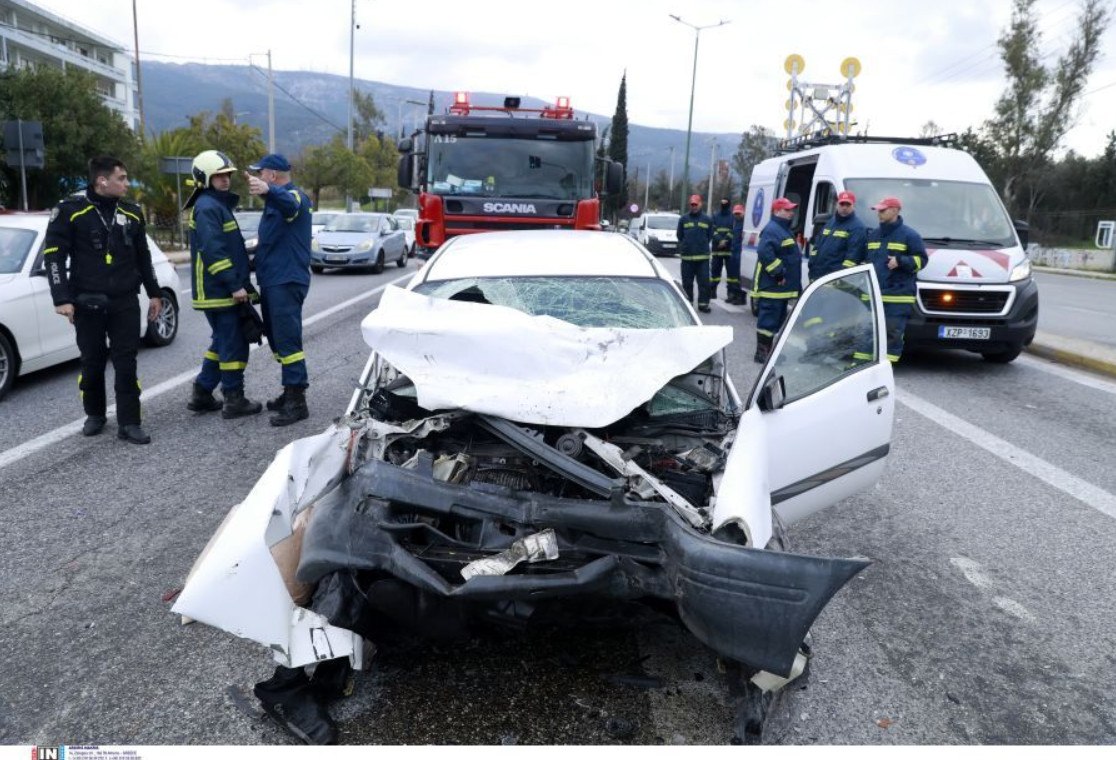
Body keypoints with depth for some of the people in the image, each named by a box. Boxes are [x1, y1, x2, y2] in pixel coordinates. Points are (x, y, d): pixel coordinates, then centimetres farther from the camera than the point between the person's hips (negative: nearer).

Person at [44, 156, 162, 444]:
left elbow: (143, 257, 17)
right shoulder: (70, 209, -6)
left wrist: (154, 293, 16)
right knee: (92, 362, 8)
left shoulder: (132, 212, 8)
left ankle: (128, 423, 2)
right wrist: (62, 298, -11)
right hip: (87, 302, -2)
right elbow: (54, 255, -5)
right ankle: (95, 415, 28)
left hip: (125, 302, 2)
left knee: (126, 363, -1)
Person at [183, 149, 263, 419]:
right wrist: (235, 285, -22)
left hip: (220, 291, 10)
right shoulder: (208, 207, -13)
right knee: (234, 344, -3)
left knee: (222, 342, 17)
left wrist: (241, 282, 20)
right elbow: (213, 252, -22)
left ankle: (201, 394, 23)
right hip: (220, 292, -10)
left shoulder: (218, 205, 19)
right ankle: (234, 400, 4)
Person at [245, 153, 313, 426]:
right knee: (277, 338, 16)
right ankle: (290, 392, 26)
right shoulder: (277, 200, 21)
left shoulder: (295, 196, -12)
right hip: (273, 281, 11)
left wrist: (268, 190, -58)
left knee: (287, 339, -13)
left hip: (286, 281, -11)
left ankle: (297, 401, -11)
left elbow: (288, 202, -40)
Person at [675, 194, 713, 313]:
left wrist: (703, 246, 9)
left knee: (704, 282, -2)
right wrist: (682, 248, 9)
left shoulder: (707, 219, 7)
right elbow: (679, 236, 11)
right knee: (687, 282, 6)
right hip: (686, 256, 0)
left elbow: (710, 236, 13)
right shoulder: (683, 219, 6)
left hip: (703, 257, 0)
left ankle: (703, 303, 3)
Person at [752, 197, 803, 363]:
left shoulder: (785, 230, 21)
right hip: (772, 287, -11)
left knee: (778, 319, 16)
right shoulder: (772, 230, -14)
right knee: (769, 319, -8)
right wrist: (778, 272, -26)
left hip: (782, 287, 11)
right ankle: (762, 353, -5)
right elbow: (764, 253, -29)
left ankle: (768, 349, 24)